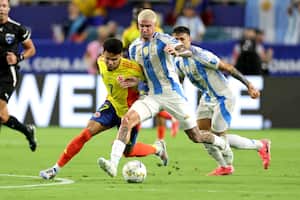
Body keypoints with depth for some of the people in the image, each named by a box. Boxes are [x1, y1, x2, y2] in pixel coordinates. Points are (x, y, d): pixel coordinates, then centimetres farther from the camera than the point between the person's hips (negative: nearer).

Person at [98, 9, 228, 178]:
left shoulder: (163, 40, -11)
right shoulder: (134, 48, 7)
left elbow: (188, 52, -26)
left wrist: (177, 51, -49)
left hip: (173, 94, -4)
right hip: (152, 96, 4)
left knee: (196, 137, 4)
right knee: (127, 120, -22)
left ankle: (223, 144, 37)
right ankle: (113, 165, -29)